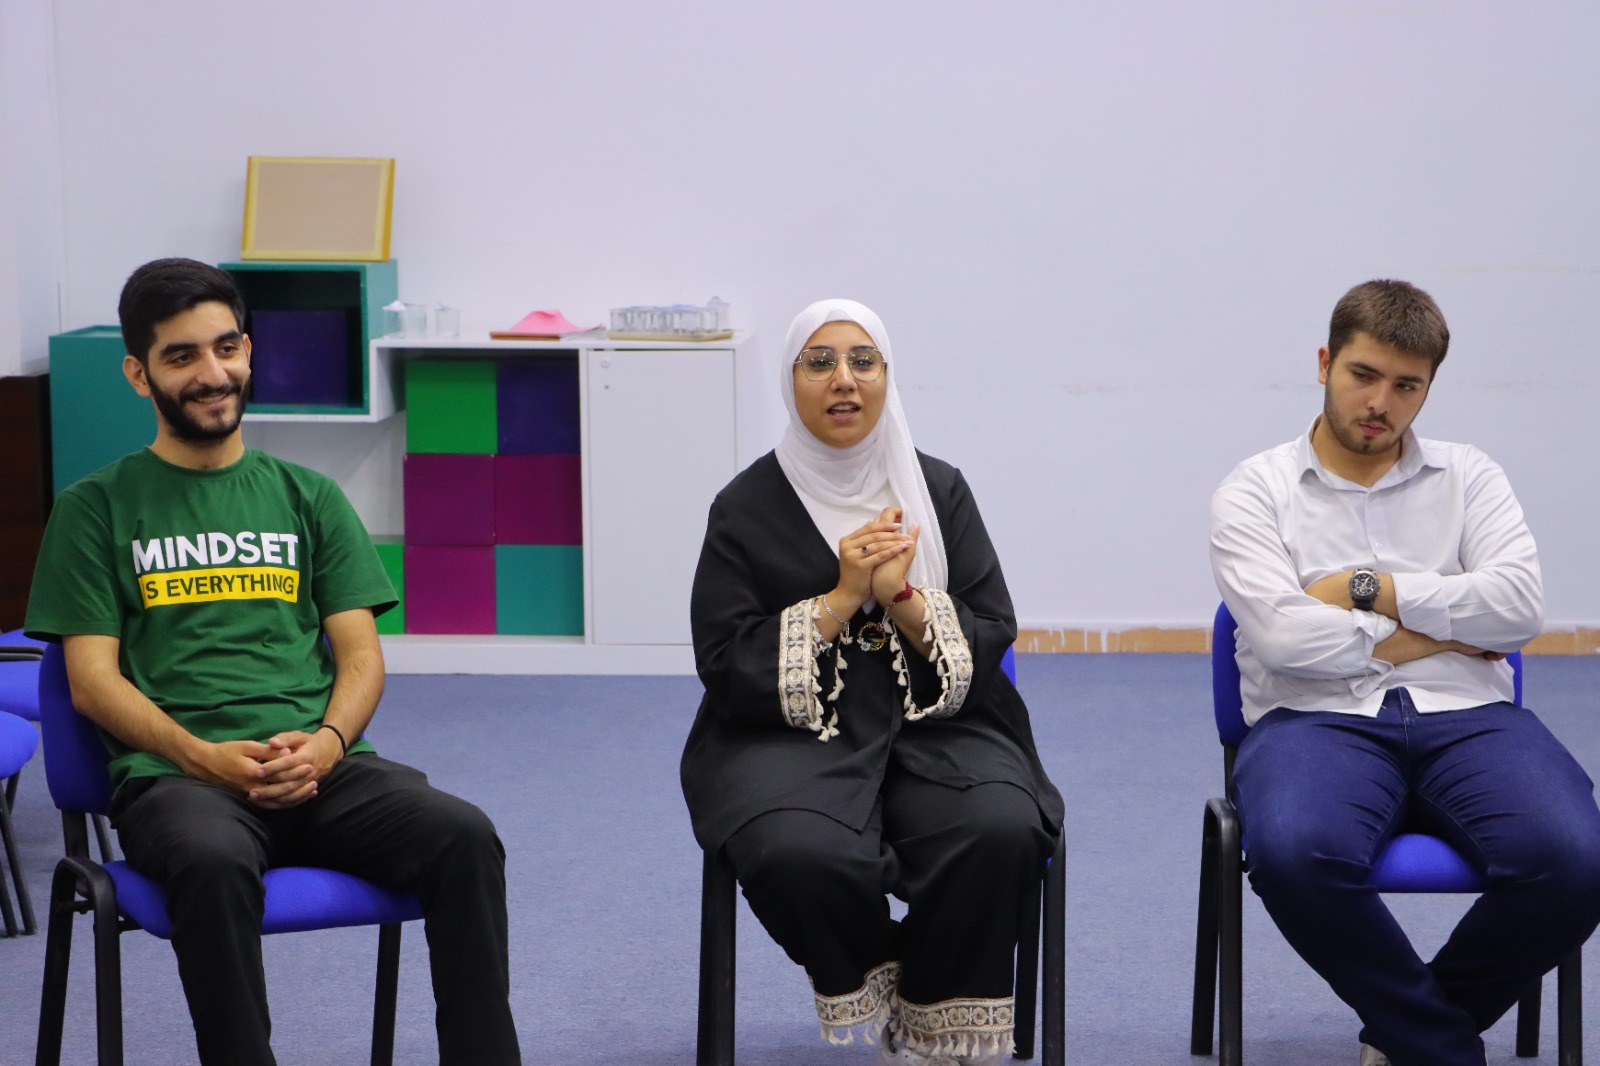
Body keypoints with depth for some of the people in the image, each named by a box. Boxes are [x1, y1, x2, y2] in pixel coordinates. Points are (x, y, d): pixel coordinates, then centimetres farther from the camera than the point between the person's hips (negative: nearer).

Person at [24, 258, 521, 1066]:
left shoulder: (307, 497, 21)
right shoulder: (97, 508, 12)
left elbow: (361, 656, 13)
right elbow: (93, 680, 4)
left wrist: (325, 743, -9)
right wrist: (204, 757, -13)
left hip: (317, 766, 3)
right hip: (171, 776, -3)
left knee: (465, 837, -27)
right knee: (213, 863, -39)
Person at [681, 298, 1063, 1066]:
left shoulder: (940, 491, 8)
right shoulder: (746, 507, 2)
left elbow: (992, 642, 4)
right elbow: (724, 664, -4)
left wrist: (904, 600, -14)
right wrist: (840, 599, -12)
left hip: (933, 728, 2)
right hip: (791, 736, -2)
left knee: (1001, 832, -30)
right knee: (803, 854, -35)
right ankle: (865, 991, -1)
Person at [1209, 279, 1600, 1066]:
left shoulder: (1468, 478, 17)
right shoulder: (1255, 491, 10)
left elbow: (1520, 604, -1)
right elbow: (1283, 637, -7)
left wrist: (1371, 590, -4)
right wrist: (1430, 636, -1)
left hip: (1465, 717, 2)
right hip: (1318, 717, -2)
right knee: (1292, 852, -39)